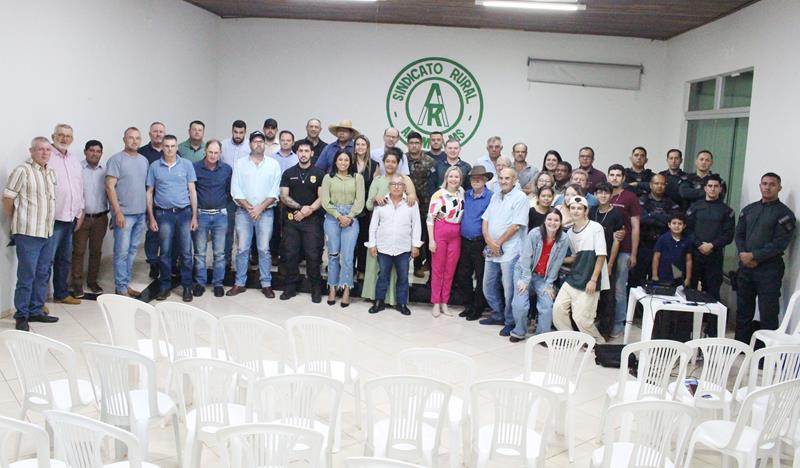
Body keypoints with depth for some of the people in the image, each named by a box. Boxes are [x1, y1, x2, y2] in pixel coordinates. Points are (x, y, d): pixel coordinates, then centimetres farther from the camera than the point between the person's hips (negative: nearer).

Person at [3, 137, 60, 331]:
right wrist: (16, 221, 1)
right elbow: (7, 198, -8)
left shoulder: (50, 172, 12)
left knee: (42, 275, 13)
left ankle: (36, 311, 25)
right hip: (28, 234, -7)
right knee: (27, 276, -2)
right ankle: (21, 316, 8)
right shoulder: (23, 170, -10)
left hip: (47, 233, 7)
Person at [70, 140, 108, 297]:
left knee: (96, 251, 10)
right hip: (81, 216, -3)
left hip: (100, 218, 3)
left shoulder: (106, 170, 4)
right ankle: (77, 283, 11)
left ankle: (92, 280, 23)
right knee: (78, 251, 2)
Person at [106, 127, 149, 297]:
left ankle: (126, 284, 21)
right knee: (122, 252, -3)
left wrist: (147, 210, 12)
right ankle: (121, 288, 3)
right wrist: (118, 212, -17)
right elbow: (110, 187, -11)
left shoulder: (144, 160, 12)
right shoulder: (116, 160, -7)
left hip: (141, 213, 6)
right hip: (124, 213, -6)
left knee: (132, 250, 12)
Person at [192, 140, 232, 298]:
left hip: (220, 215, 1)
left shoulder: (227, 169, 1)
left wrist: (224, 204, 5)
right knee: (200, 252, 6)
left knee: (219, 252, 6)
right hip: (201, 214, -1)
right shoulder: (196, 168, -5)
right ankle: (200, 283, 17)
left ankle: (218, 283, 16)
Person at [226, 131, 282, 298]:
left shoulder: (273, 164, 4)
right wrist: (249, 208, -9)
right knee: (242, 248, 3)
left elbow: (275, 191, -1)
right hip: (243, 211, 1)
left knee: (264, 249, 1)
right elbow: (235, 190, 1)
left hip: (265, 212, -1)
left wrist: (260, 208, -10)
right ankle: (239, 283, 12)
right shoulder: (240, 164, 5)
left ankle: (266, 284, 8)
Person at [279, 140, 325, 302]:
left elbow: (322, 198, -2)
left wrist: (308, 211, -14)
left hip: (312, 220, -2)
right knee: (291, 254, 5)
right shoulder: (288, 173, 9)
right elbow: (284, 196, 2)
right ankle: (290, 287, 15)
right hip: (291, 220, 2)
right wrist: (301, 207, -11)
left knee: (313, 255, -3)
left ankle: (316, 288, 7)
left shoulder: (319, 174, 4)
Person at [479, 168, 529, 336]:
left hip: (509, 251, -7)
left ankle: (510, 322, 10)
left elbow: (516, 225, -14)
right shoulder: (495, 196, 15)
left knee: (509, 289, -3)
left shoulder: (520, 198, -7)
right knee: (488, 286, 14)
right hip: (491, 251, 7)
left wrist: (498, 243, -10)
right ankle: (498, 315, 31)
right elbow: (485, 221, 11)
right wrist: (489, 242, -4)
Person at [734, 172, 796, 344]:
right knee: (743, 308, 13)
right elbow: (739, 234, 10)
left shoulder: (784, 213, -4)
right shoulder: (749, 209, 13)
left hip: (769, 269, -5)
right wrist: (743, 255, -8)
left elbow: (779, 243, -12)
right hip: (745, 266, 5)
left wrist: (754, 256, -15)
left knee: (768, 312, -2)